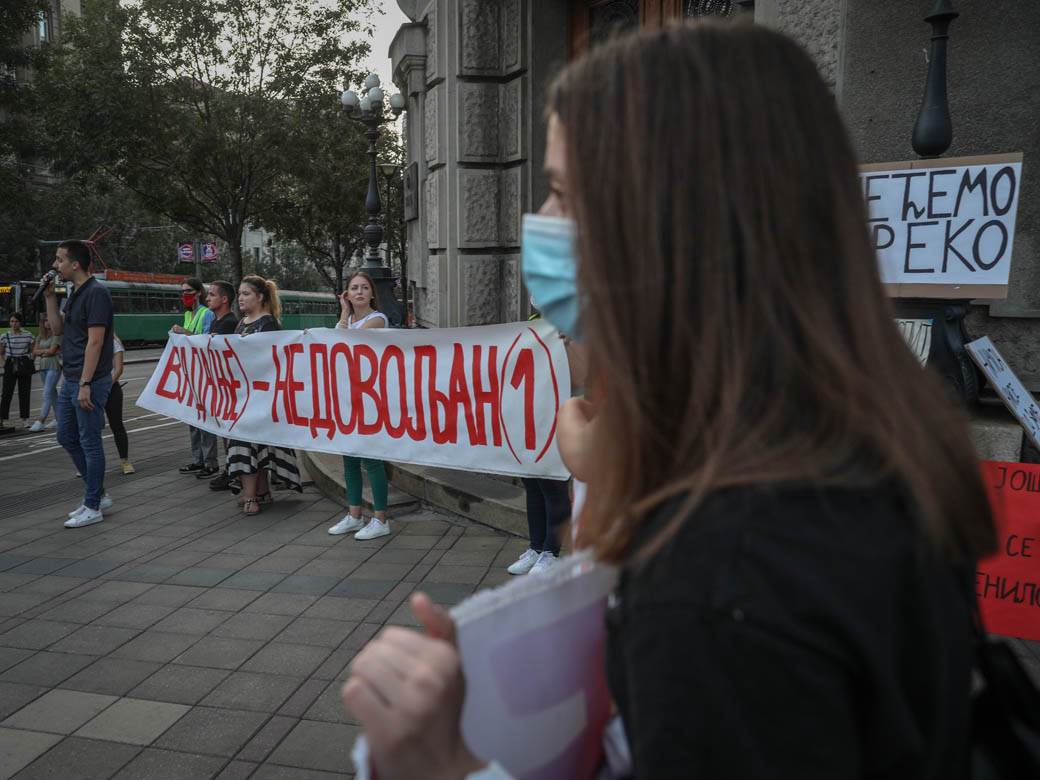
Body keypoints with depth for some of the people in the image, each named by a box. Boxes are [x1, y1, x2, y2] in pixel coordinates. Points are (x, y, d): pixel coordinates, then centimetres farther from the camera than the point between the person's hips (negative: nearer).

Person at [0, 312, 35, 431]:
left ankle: (25, 419, 11)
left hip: (25, 365, 1)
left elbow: (33, 351, 10)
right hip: (10, 366, 0)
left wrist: (30, 362, -2)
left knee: (24, 393, 4)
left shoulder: (28, 335, 0)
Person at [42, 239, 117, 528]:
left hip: (89, 381, -10)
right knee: (67, 437, 16)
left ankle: (93, 507, 10)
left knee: (89, 442, -1)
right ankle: (98, 495, 26)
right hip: (70, 380, 10)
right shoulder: (74, 294, 14)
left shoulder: (96, 293, -16)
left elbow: (95, 341, -20)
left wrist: (85, 384, -22)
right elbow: (58, 329, 19)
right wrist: (50, 297, 8)